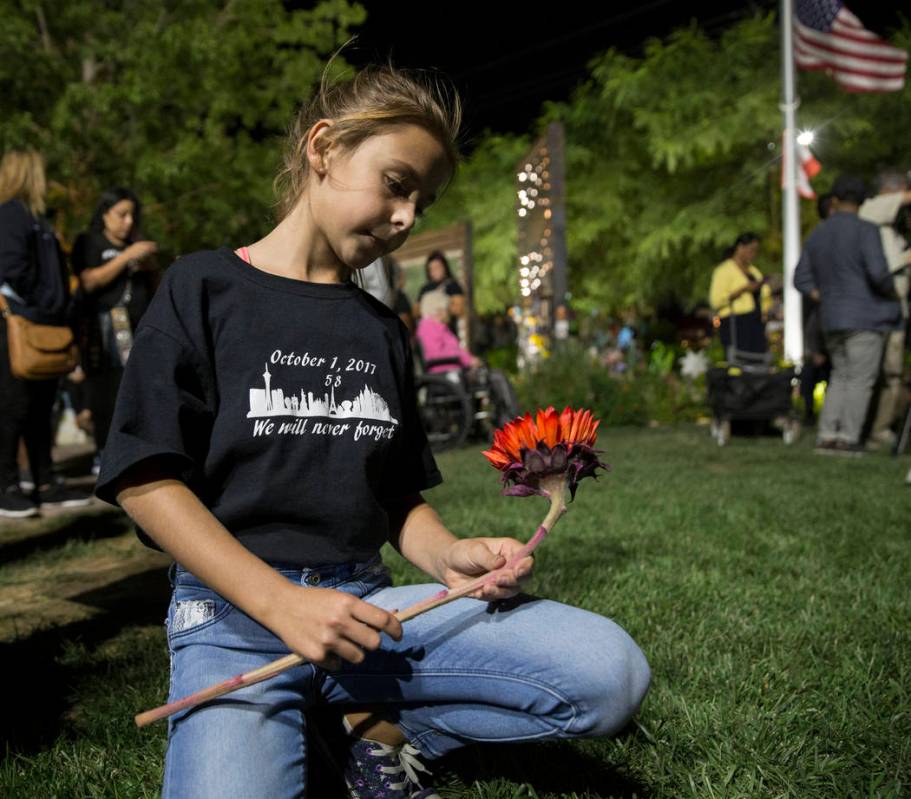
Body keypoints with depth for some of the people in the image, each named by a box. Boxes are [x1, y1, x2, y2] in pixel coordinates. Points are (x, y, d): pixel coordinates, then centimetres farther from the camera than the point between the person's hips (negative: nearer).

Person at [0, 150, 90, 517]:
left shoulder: (35, 217, 19)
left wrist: (57, 314, 12)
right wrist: (34, 306, -15)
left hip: (44, 328, 10)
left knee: (41, 408, 13)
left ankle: (45, 484, 21)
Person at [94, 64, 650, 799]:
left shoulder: (383, 329, 15)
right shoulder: (205, 288, 0)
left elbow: (401, 496, 14)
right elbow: (146, 479, -6)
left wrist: (449, 557, -9)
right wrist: (281, 603, -14)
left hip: (365, 600, 4)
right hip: (233, 608, -4)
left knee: (611, 673, -14)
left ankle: (378, 723, 2)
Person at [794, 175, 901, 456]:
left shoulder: (817, 235, 10)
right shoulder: (865, 231, -10)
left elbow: (801, 279, 11)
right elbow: (878, 272, -21)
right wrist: (893, 293, -3)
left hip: (832, 319, 6)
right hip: (865, 317, -6)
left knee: (841, 377, 14)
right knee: (860, 380, -1)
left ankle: (826, 436, 8)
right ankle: (848, 438, -3)